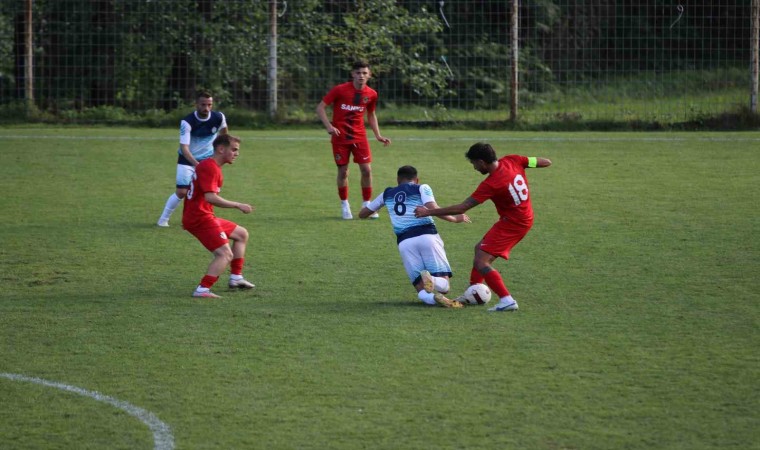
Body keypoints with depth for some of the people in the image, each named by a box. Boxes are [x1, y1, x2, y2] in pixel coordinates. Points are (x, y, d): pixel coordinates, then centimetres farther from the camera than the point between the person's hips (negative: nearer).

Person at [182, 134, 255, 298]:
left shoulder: (209, 165, 17)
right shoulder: (209, 167, -17)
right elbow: (210, 197, -27)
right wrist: (238, 205, -22)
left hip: (203, 215, 11)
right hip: (200, 218, -11)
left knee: (241, 234, 22)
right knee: (225, 254, -18)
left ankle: (236, 277, 25)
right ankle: (202, 290, -25)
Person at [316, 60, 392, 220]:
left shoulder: (371, 94, -1)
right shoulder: (340, 90, -13)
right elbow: (320, 107, -8)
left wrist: (378, 135, 8)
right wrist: (329, 126, -20)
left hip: (359, 136, 3)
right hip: (340, 137, -3)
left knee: (366, 169, -4)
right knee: (343, 171, 2)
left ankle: (366, 205, 10)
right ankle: (344, 205, 18)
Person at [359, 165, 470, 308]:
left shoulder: (387, 194, 22)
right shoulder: (422, 188, 12)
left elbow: (362, 214, 34)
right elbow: (433, 209, -7)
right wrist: (455, 219, 7)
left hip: (404, 241, 2)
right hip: (427, 236, -2)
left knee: (422, 289, 4)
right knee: (443, 284, 1)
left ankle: (432, 297, -35)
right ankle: (432, 281, -37)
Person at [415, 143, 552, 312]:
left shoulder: (491, 184, -27)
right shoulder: (512, 161, -9)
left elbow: (461, 208, -23)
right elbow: (546, 162, -1)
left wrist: (428, 212, -16)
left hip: (512, 224, -10)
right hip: (524, 218, 10)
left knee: (481, 262, -14)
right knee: (480, 248, 20)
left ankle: (507, 300, -20)